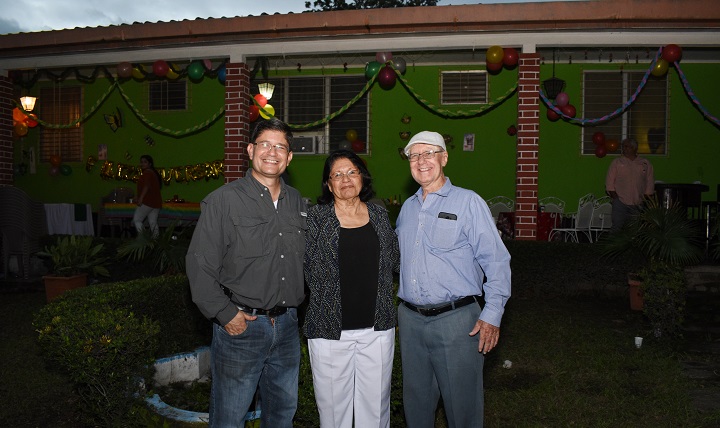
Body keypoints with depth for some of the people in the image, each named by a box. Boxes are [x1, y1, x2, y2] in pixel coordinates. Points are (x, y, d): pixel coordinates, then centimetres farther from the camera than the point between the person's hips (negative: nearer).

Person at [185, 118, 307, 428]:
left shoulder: (297, 202, 9)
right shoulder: (223, 200, -8)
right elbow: (199, 263, -11)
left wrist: (299, 302, 8)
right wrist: (225, 314, -14)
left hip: (287, 324, 5)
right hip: (240, 325, -5)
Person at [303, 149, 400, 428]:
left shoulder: (379, 215, 9)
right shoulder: (315, 217, -2)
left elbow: (395, 261, 16)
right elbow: (307, 267, -5)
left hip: (377, 328, 3)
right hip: (330, 329, -2)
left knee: (376, 403, 13)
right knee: (333, 404, 9)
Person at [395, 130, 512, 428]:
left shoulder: (468, 202, -5)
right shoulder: (407, 207, 13)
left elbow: (496, 260, -8)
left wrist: (492, 315, -14)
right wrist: (404, 308, 14)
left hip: (456, 319, -5)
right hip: (410, 319, 5)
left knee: (461, 402, 5)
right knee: (416, 400, 16)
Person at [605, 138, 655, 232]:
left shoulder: (645, 163, 10)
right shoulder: (616, 163, 6)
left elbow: (650, 182, 10)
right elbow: (609, 182, 3)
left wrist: (646, 198, 3)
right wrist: (615, 196, -5)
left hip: (638, 203, 2)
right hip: (620, 202, -2)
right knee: (616, 227, -7)